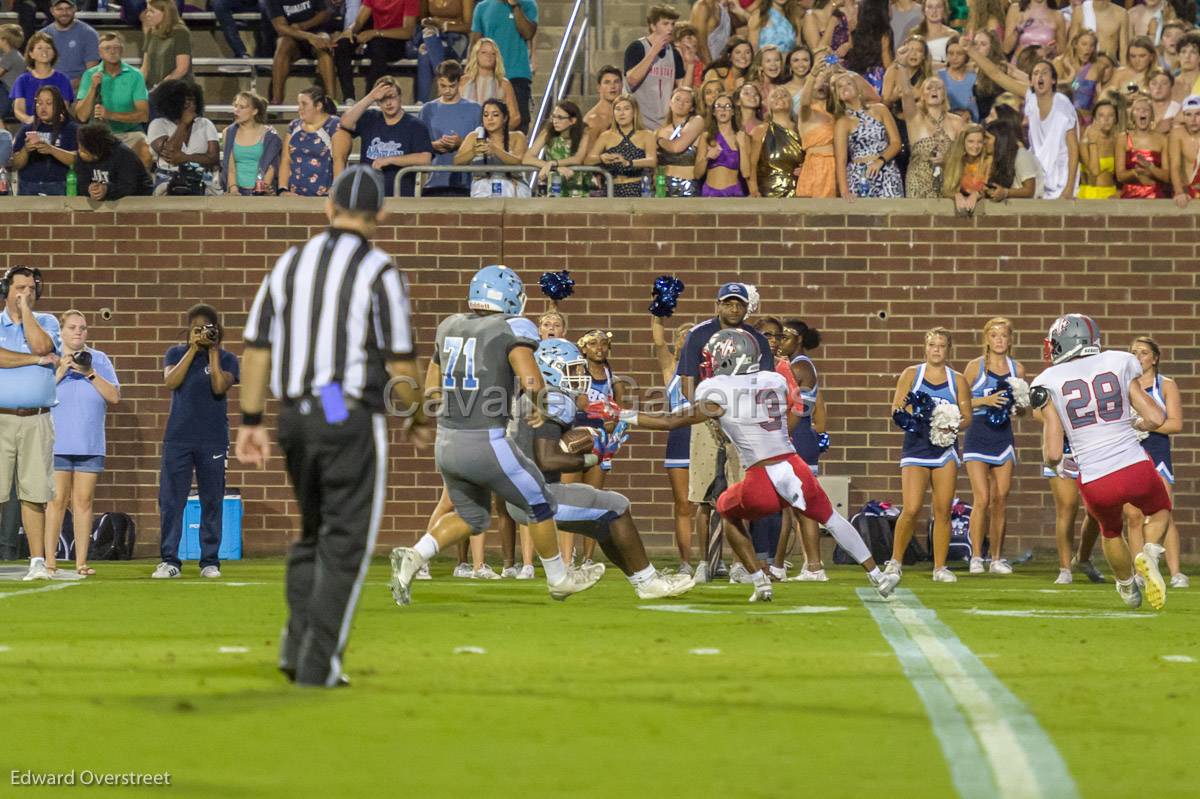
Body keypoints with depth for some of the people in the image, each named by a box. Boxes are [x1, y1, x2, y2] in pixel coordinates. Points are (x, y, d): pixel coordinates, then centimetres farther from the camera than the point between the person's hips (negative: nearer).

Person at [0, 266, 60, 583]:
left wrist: (26, 309, -2)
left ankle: (38, 562, 2)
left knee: (34, 494, -1)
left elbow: (40, 345, -8)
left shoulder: (46, 322, 14)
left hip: (36, 422, 1)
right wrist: (37, 359, -6)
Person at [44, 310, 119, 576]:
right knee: (57, 500, -7)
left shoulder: (99, 360, 11)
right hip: (57, 443, -2)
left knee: (83, 501, 0)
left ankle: (81, 562, 1)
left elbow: (114, 397, 2)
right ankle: (49, 559, -5)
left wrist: (90, 374, -8)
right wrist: (60, 371, -14)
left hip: (90, 444, 2)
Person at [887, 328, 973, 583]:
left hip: (945, 449, 2)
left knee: (943, 511, -2)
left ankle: (940, 567, 7)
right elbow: (896, 410, 4)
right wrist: (907, 417, -18)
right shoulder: (911, 375, 6)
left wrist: (953, 426, -12)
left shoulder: (958, 380, 9)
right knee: (911, 509, -13)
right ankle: (895, 561, 4)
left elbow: (967, 418, 9)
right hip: (915, 448, -2)